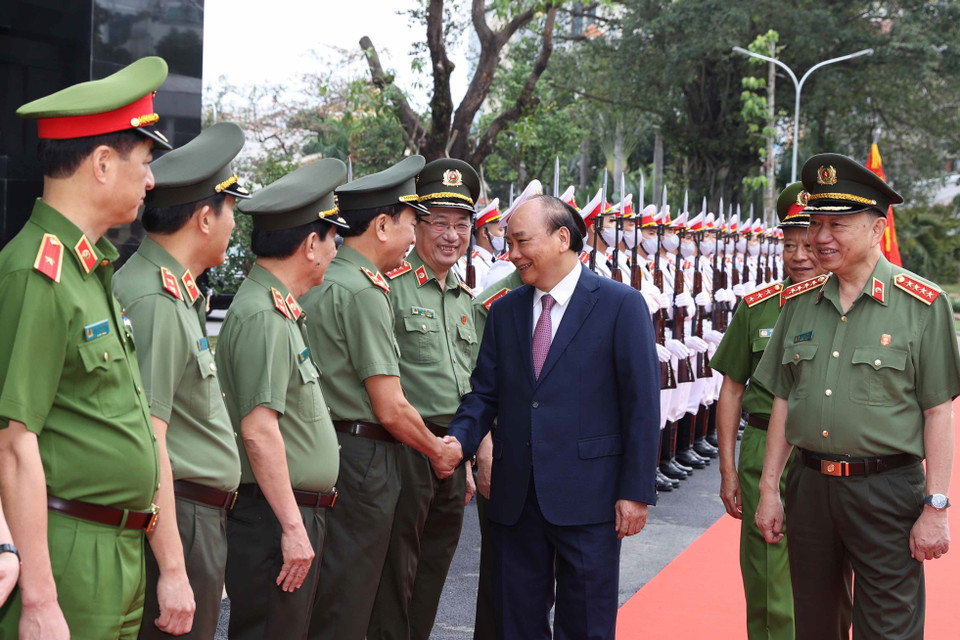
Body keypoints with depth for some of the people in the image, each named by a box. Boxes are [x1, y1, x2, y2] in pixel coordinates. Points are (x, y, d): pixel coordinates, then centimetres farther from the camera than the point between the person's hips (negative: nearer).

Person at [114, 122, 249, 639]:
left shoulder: (178, 295, 14)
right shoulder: (154, 301, -18)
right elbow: (146, 444, -23)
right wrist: (172, 569, -23)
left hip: (203, 518, 10)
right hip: (175, 524, -10)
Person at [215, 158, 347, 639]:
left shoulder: (281, 311, 16)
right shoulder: (262, 316, -16)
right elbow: (258, 429, -22)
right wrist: (292, 526, -22)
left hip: (298, 511, 10)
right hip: (276, 516, -10)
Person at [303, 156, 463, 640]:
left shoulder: (322, 282, 12)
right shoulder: (364, 292, -16)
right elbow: (391, 409, -17)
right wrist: (438, 450, 0)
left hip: (327, 449, 9)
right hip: (364, 457, -9)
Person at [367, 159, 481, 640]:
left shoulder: (466, 300, 16)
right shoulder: (391, 285, -9)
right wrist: (426, 445, -16)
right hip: (406, 450, -7)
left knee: (434, 569, 15)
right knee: (396, 571, 0)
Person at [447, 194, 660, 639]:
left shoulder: (621, 305, -5)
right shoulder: (504, 311, 10)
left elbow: (642, 404, -7)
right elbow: (485, 393, 10)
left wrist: (636, 491, -10)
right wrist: (459, 440, -10)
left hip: (587, 497, -4)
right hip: (515, 497, 5)